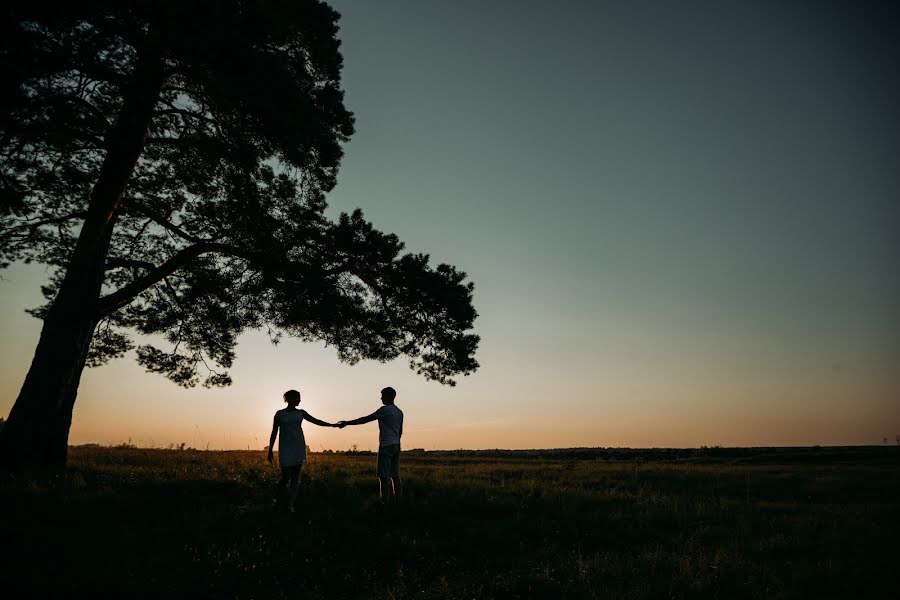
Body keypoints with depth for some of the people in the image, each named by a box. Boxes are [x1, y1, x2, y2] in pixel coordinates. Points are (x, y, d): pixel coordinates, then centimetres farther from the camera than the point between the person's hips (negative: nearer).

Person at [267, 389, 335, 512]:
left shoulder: (301, 413, 11)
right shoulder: (280, 414, 4)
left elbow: (317, 421, 8)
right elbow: (274, 433, 5)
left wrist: (333, 425, -1)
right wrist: (270, 450, 2)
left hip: (299, 448, 3)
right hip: (285, 449, -3)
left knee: (296, 477, -1)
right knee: (286, 476, -8)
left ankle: (291, 505, 5)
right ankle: (276, 499, 18)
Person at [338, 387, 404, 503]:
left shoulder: (385, 409, -9)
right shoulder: (399, 412, 15)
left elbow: (365, 419, -10)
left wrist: (347, 423, -5)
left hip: (386, 446, -8)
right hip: (396, 445, 8)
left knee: (383, 476, -6)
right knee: (395, 475, 10)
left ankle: (384, 501, -8)